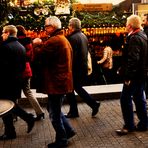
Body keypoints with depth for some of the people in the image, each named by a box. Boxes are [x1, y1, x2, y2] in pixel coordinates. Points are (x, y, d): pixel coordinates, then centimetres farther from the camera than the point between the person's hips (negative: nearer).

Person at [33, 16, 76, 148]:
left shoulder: (54, 41, -19)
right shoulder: (64, 39, 14)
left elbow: (38, 57, -19)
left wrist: (37, 44, -2)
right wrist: (41, 45, 3)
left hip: (56, 83, -10)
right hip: (63, 81, 10)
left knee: (54, 114, 5)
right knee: (54, 109, 23)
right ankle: (68, 130, 27)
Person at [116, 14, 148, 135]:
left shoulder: (134, 38, -18)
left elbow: (133, 59, -26)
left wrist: (128, 76, -24)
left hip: (134, 75, -10)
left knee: (125, 99, -2)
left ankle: (129, 126, 5)